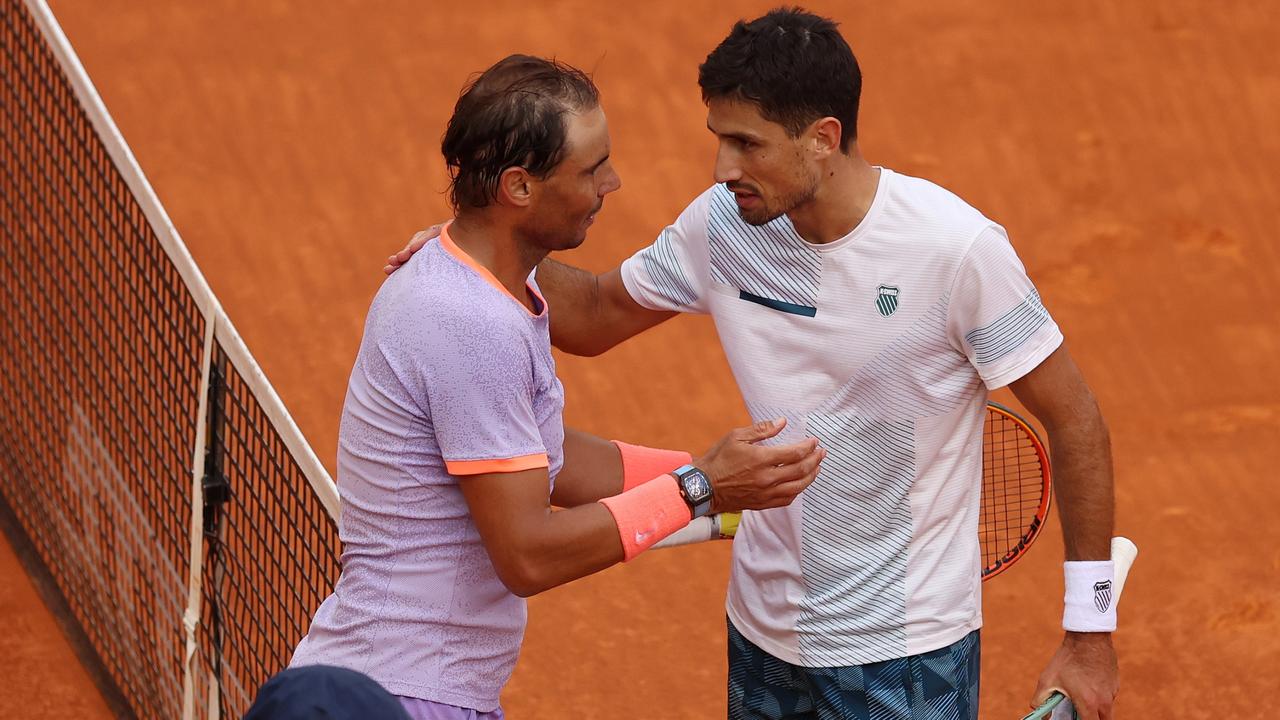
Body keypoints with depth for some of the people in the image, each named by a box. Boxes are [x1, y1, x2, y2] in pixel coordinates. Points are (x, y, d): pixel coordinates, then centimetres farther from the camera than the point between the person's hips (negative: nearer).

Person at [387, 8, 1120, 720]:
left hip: (904, 653, -5)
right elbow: (594, 315, 11)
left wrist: (1090, 632, -11)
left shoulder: (957, 249, -21)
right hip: (764, 633, 5)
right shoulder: (723, 224, -6)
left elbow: (1075, 419, -12)